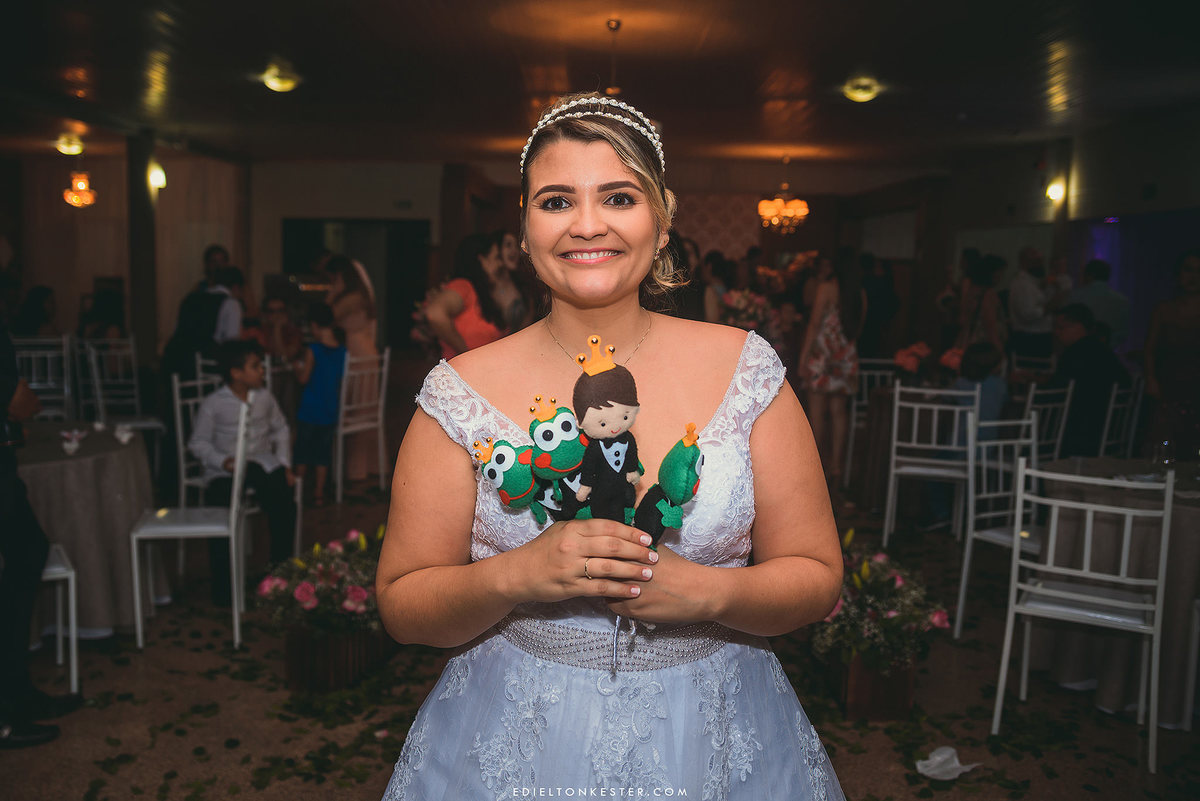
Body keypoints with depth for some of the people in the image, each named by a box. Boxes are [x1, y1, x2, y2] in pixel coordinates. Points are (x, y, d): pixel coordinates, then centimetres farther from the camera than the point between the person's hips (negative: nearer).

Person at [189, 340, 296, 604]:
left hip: (262, 464, 3)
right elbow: (198, 442, -1)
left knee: (285, 507, -22)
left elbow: (281, 430, 17)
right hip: (225, 470, -3)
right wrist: (224, 461, -18)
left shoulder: (265, 398, 7)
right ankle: (222, 583, -9)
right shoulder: (212, 404, -5)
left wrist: (285, 464, 5)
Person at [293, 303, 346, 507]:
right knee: (323, 453, 12)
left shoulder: (313, 349, -15)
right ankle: (319, 493, 15)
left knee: (302, 452, 11)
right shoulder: (342, 350, -1)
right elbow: (342, 381, 6)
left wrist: (297, 369, 7)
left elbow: (304, 378, -12)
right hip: (330, 411, 4)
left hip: (309, 410, -4)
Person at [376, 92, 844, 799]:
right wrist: (520, 575, -23)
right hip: (515, 740, 0)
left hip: (713, 738, 1)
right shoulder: (465, 393, -9)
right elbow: (402, 605, -5)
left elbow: (818, 579, -3)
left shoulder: (745, 371, -7)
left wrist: (706, 592, -21)